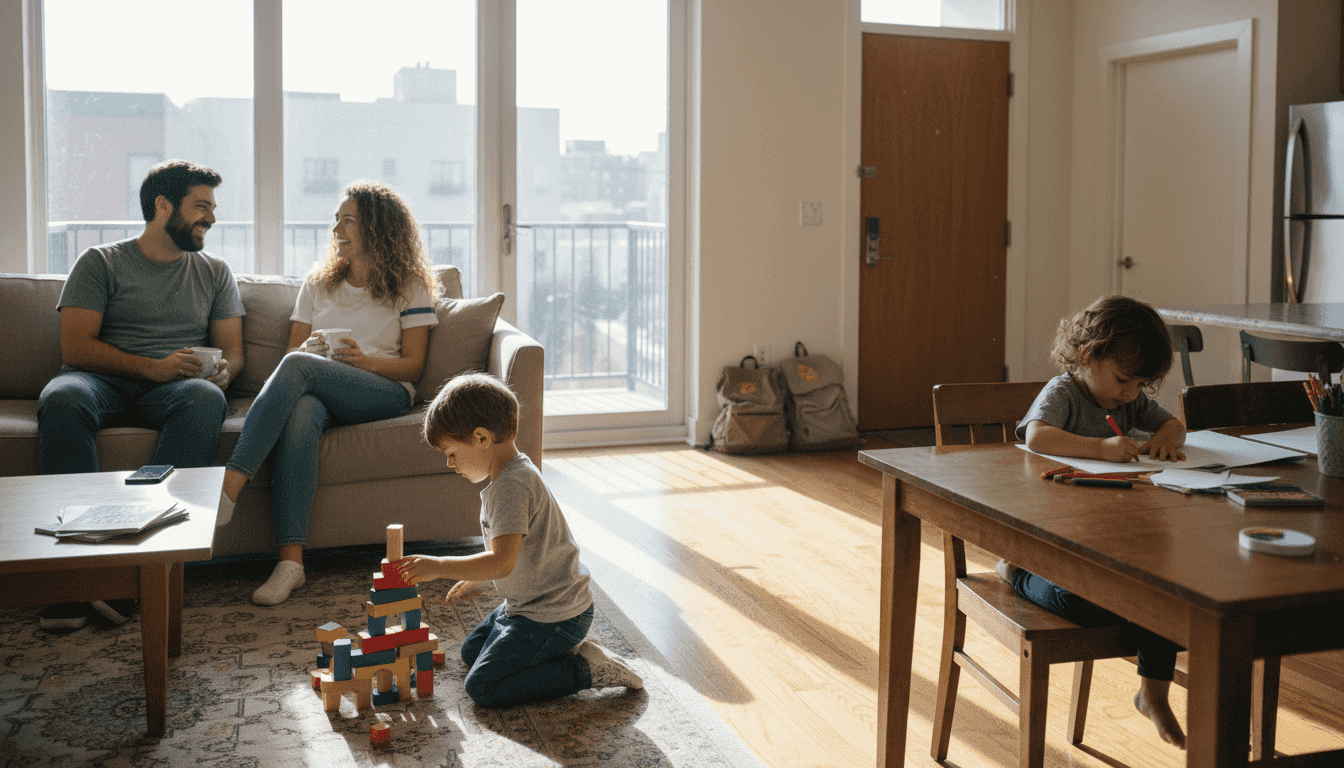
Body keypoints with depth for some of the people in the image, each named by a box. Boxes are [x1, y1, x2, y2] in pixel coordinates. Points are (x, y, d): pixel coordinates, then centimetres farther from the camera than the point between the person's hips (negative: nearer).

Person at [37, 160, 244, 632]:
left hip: (177, 383, 2)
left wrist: (222, 373, -9)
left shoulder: (214, 272, 21)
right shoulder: (100, 263, 10)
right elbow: (75, 346, -1)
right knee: (61, 398, -37)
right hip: (105, 380, -1)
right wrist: (153, 366, -14)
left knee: (205, 399, -36)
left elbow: (232, 349, 16)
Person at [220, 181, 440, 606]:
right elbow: (295, 348, 20)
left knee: (297, 366, -33)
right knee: (299, 415, -37)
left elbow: (413, 364, 6)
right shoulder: (318, 282, 25)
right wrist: (310, 349, -5)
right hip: (319, 392, 3)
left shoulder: (409, 285, 13)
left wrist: (365, 361, -14)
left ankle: (229, 486, -41)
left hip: (386, 392, -3)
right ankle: (290, 560, -46)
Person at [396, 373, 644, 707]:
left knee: (482, 687, -11)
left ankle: (585, 669, -7)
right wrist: (474, 580, 24)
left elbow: (503, 562, -33)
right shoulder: (512, 474, 7)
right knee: (471, 651, 25)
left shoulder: (512, 486, -26)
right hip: (529, 604, 11)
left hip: (554, 616, -11)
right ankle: (562, 652, 15)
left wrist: (437, 567, -28)